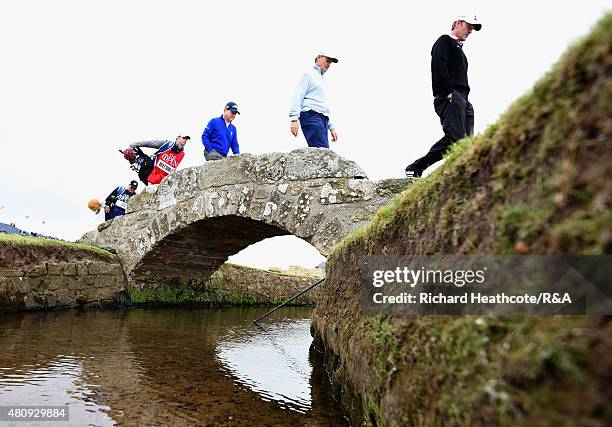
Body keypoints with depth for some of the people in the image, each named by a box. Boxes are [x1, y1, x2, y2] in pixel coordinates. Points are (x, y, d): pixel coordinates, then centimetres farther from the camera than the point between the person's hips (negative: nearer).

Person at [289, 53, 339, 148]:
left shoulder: (321, 80, 33)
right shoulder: (309, 74, 8)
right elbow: (298, 96, -4)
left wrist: (331, 127, 27)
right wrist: (294, 119, -17)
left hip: (323, 119, 8)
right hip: (311, 116, -8)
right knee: (323, 151, -24)